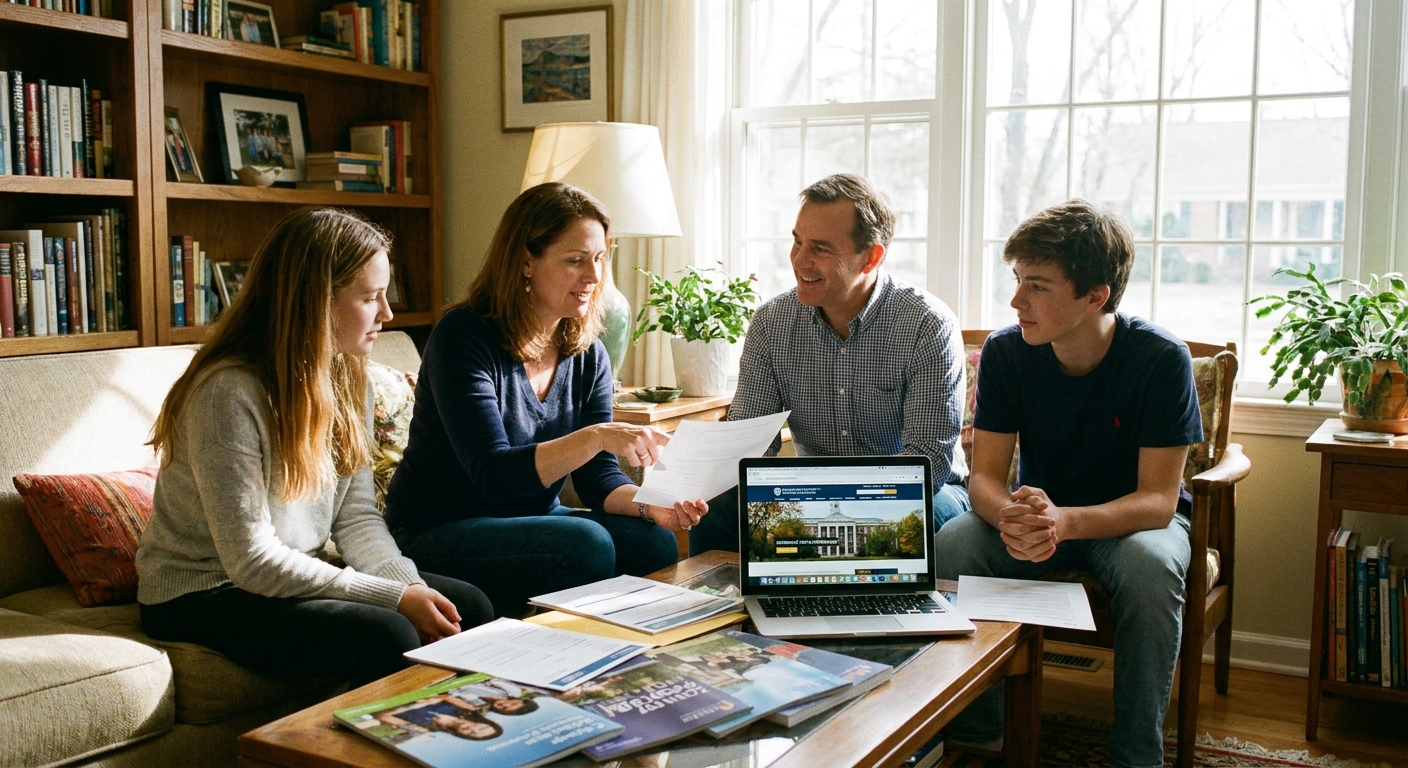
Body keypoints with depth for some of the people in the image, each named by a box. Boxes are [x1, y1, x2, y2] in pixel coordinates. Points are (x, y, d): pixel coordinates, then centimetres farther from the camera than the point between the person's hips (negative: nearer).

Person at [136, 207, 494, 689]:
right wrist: (393, 598, -25)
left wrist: (408, 585, -17)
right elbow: (251, 560, -24)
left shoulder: (347, 379, 3)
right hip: (202, 595, -7)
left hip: (295, 577, 8)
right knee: (387, 637, -28)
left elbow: (357, 515, 2)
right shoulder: (230, 392, -23)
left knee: (467, 608, -9)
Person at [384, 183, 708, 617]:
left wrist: (650, 502, -22)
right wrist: (595, 436, -38)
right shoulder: (463, 338, -17)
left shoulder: (588, 356, 3)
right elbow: (494, 475, -27)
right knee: (586, 544, -30)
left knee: (654, 541, -19)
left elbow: (598, 479, 0)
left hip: (533, 523, 6)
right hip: (436, 534, -6)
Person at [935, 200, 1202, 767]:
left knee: (1151, 566, -36)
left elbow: (1158, 500, -23)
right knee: (949, 546, -26)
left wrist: (1066, 522, -43)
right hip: (1037, 509, 3)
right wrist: (1011, 515, -38)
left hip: (1132, 517, -2)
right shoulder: (1004, 353, -13)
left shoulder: (1161, 359, -21)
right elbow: (985, 476, -12)